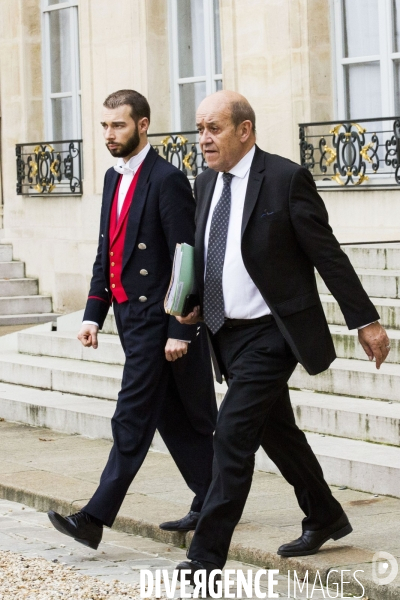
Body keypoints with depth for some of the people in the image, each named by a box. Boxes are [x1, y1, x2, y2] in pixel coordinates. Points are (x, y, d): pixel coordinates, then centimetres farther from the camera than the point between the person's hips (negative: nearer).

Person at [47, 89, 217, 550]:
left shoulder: (167, 180, -13)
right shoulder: (114, 178, 13)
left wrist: (180, 331, -18)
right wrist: (94, 314, 10)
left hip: (156, 318, -9)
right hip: (129, 317, 9)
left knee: (132, 420, -7)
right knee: (173, 419, 14)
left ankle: (96, 518, -9)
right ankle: (211, 502, 23)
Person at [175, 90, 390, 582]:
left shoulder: (286, 179, -13)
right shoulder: (206, 184, 8)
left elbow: (327, 255, -11)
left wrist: (365, 320, -9)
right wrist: (195, 306, 3)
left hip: (271, 334, -7)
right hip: (228, 333, 8)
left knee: (233, 432, -14)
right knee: (276, 431, 18)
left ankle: (206, 556, -11)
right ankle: (325, 519, 38)